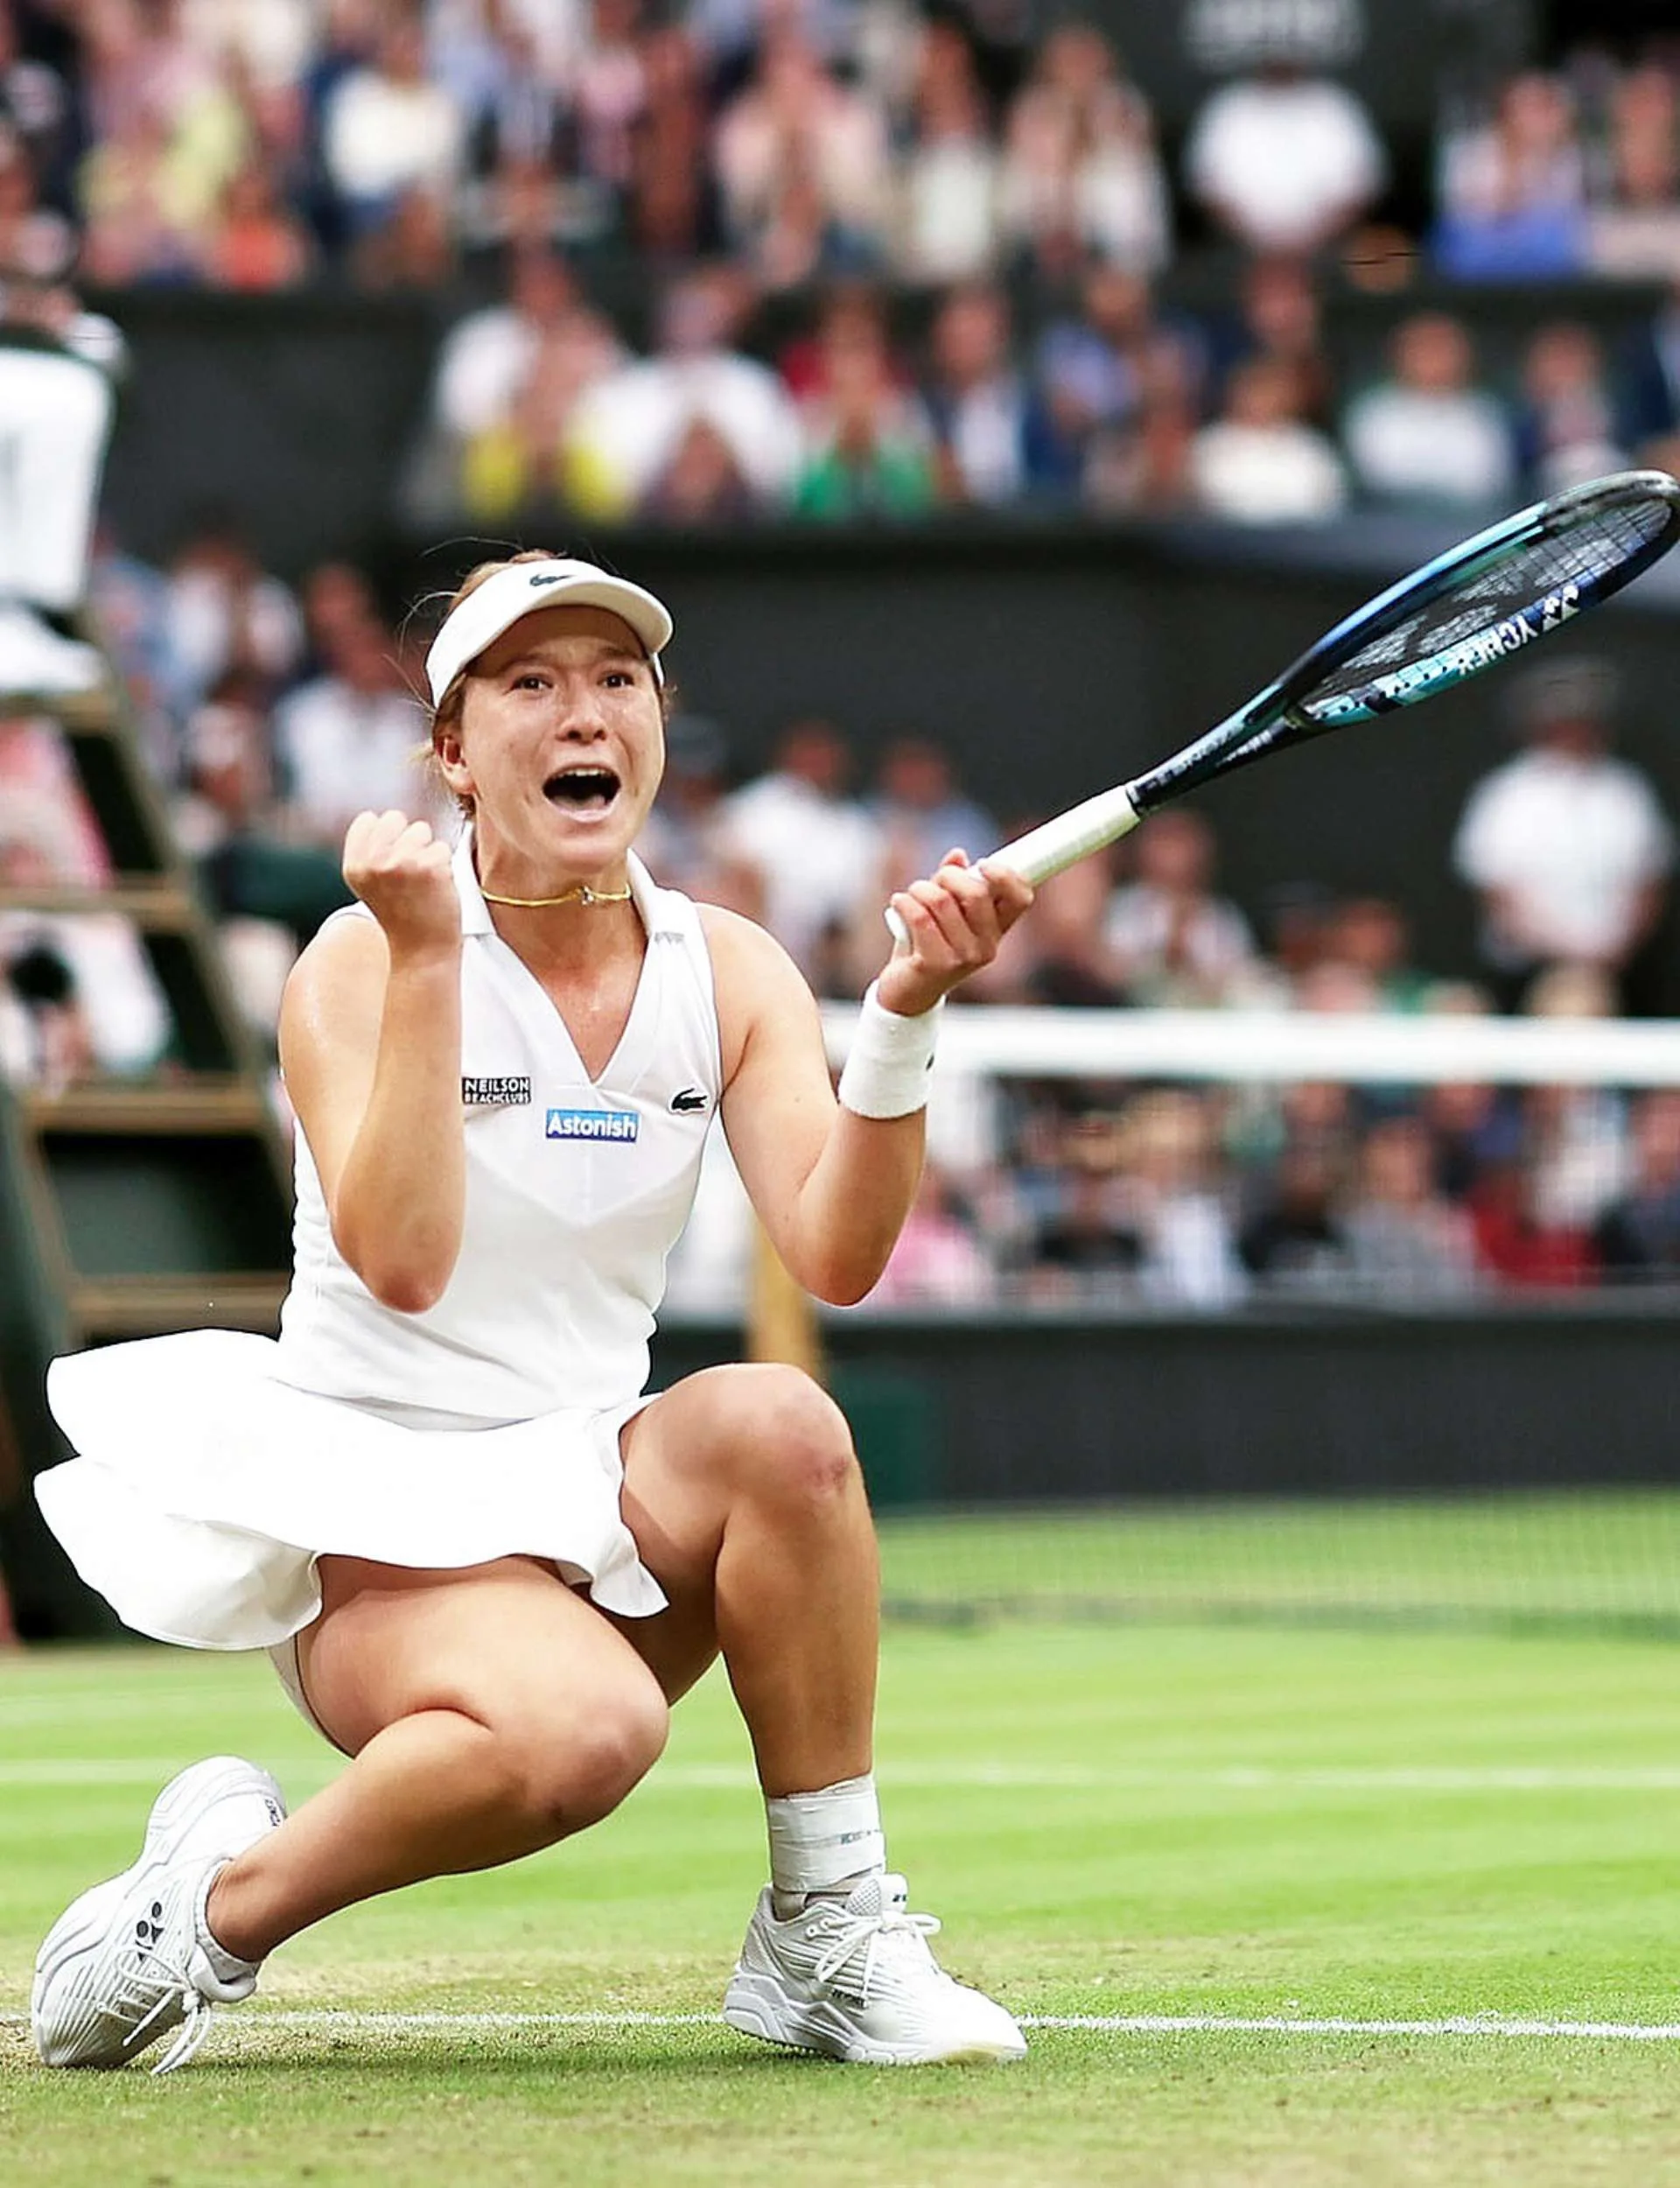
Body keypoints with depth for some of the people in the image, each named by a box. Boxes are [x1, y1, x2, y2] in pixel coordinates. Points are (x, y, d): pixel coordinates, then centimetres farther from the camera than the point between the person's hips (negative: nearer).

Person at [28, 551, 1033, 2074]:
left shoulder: (728, 970, 3)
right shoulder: (364, 959, -9)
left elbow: (834, 1255, -12)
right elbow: (403, 1264, -24)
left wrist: (906, 1013, -25)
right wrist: (427, 964, -28)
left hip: (601, 1512, 5)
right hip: (370, 1519, -5)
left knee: (777, 1423, -30)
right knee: (580, 1726, -37)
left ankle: (828, 1938, -18)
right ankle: (221, 1896, -11)